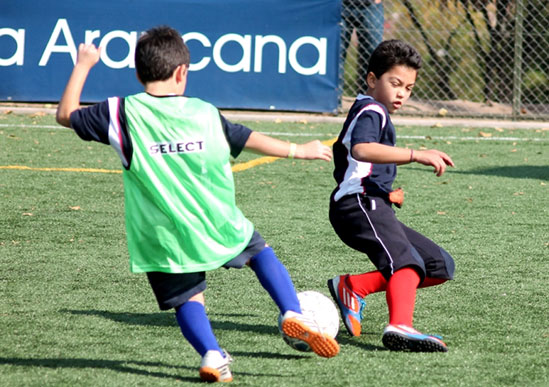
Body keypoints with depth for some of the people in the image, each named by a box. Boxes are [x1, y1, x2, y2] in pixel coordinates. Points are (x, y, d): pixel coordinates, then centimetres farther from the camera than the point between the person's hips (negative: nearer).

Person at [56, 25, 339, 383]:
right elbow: (248, 139, 15)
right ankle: (293, 313, 6)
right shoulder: (204, 113, 3)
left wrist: (83, 66, 20)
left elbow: (66, 115, 9)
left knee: (188, 299, 9)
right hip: (217, 224, 1)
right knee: (259, 250, 24)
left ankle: (212, 354, -17)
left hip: (163, 235, -1)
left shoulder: (121, 114, -3)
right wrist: (297, 150, 30)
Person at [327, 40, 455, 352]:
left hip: (375, 209, 10)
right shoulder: (371, 112, -5)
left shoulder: (371, 113, 28)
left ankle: (353, 288, 1)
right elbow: (361, 149, -28)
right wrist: (416, 156, -35)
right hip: (360, 204, -10)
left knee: (441, 266, 8)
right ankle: (401, 327, -55)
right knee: (405, 261, -32)